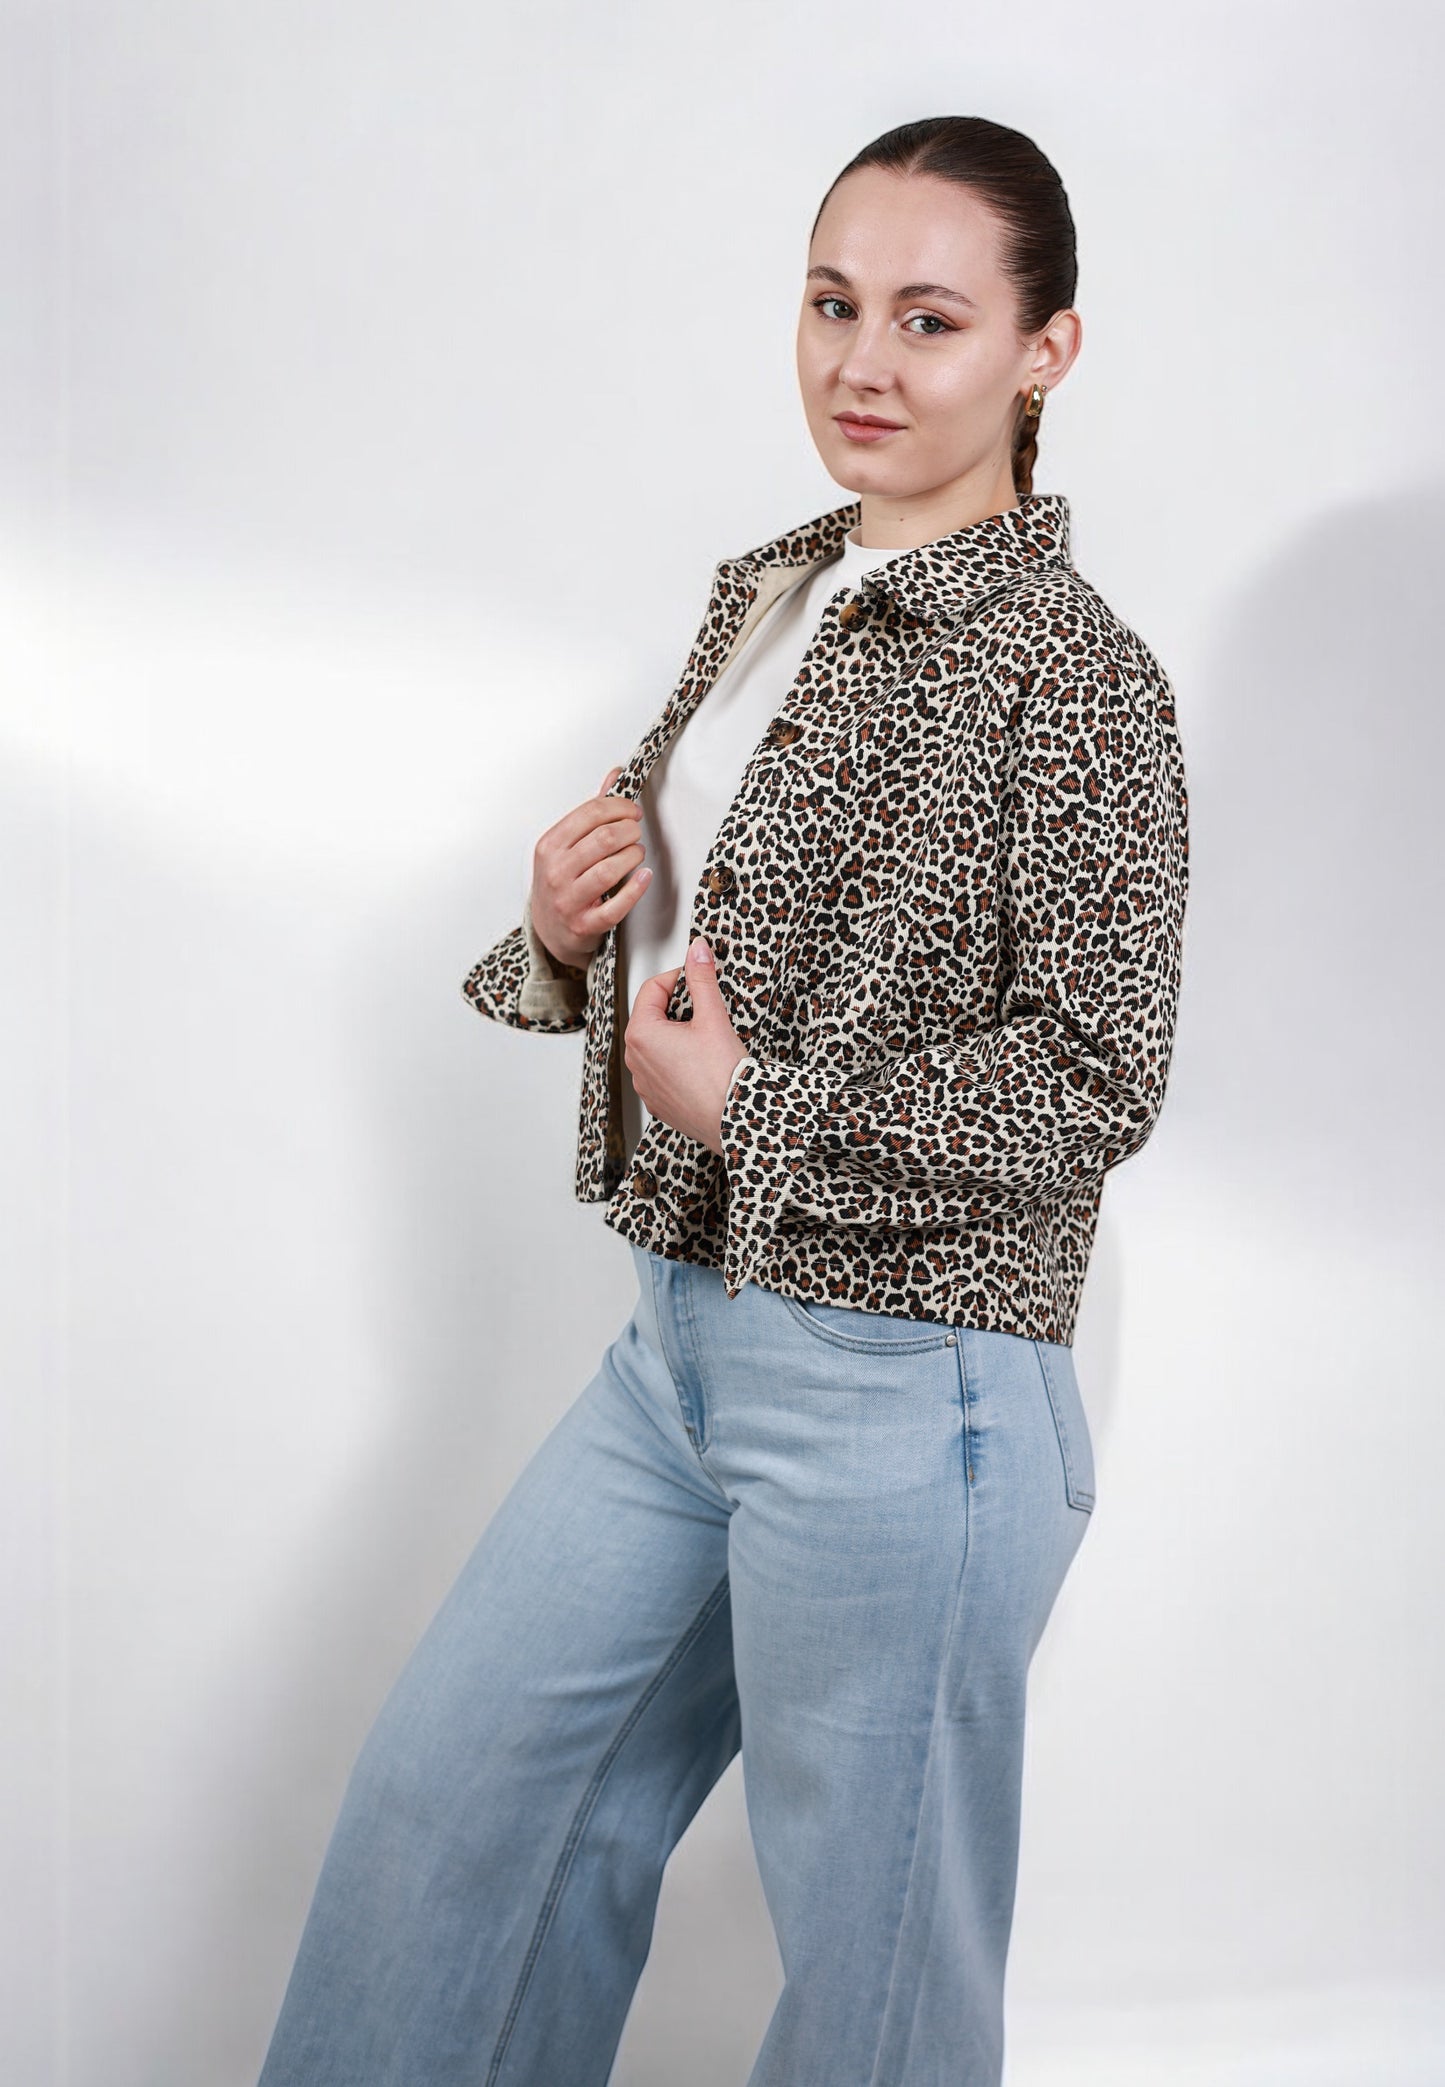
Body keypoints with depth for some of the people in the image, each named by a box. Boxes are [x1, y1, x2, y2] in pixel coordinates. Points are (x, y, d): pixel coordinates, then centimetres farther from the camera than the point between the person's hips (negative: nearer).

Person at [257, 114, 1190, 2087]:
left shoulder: (1070, 673, -14)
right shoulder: (768, 594, 9)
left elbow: (1096, 1081, -17)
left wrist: (751, 1103, -15)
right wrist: (568, 929, -2)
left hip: (901, 1390, -8)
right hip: (682, 1335, 8)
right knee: (448, 1808, 18)